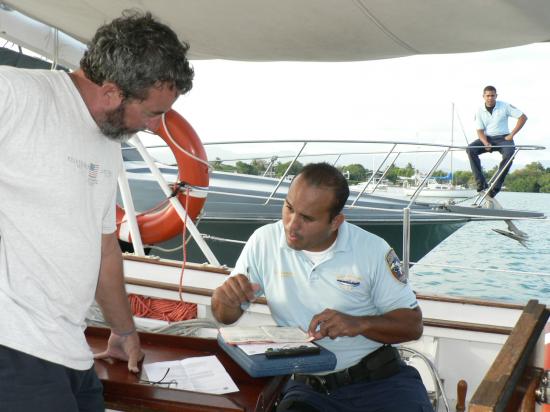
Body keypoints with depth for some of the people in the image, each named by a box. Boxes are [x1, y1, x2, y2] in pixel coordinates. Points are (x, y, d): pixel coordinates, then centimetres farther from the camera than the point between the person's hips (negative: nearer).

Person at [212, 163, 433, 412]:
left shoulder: (372, 249, -5)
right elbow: (226, 316, 8)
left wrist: (360, 324, -18)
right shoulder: (263, 242, -1)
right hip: (308, 388, 0)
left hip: (382, 379, 0)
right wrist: (225, 296, -16)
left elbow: (413, 325, 0)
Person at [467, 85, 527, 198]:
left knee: (509, 153, -35)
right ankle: (481, 182, -29)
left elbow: (523, 117, -3)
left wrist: (512, 134, -9)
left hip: (503, 138, -2)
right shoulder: (480, 111, 2)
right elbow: (480, 130, -2)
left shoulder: (505, 106, -4)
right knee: (470, 149, -26)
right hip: (487, 138, 2)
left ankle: (497, 185, -30)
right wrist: (486, 143, -21)